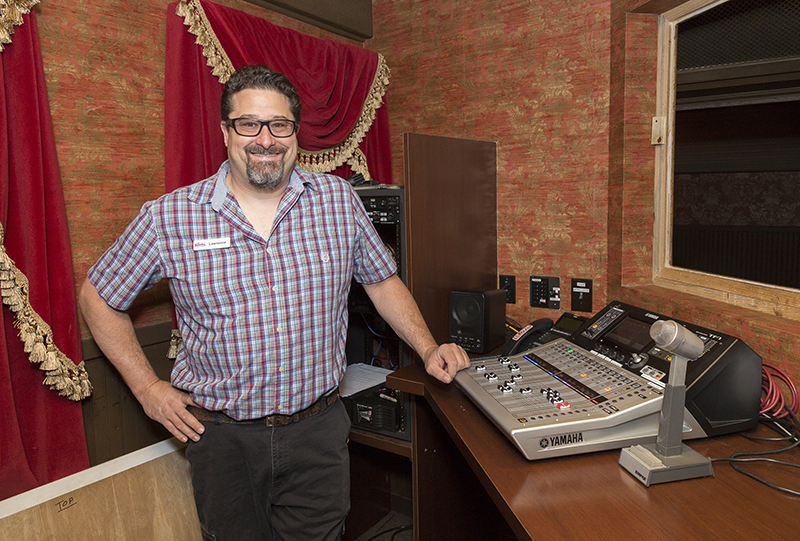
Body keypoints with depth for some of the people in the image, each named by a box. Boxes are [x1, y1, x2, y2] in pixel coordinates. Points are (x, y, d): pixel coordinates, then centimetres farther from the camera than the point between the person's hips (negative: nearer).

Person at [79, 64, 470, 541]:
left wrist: (428, 349, 0)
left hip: (319, 428, 1)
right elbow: (98, 298, 4)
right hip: (221, 437, 0)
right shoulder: (168, 218, -8)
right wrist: (148, 387, -2)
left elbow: (382, 279, 8)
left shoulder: (339, 200, -4)